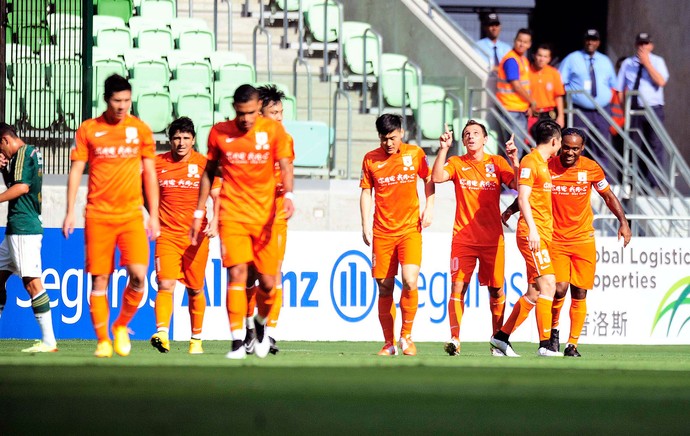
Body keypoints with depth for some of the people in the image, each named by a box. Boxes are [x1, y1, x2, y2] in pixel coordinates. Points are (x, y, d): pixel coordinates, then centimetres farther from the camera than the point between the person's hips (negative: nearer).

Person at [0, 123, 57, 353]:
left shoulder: (23, 152, -10)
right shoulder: (33, 152, 19)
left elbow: (22, 187, -20)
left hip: (23, 227, -11)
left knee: (31, 281, -13)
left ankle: (48, 341, -15)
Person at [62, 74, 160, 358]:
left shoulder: (140, 129, 6)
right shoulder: (88, 130, 4)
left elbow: (150, 174, 11)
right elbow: (76, 171, 6)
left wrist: (153, 215, 7)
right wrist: (70, 212, -1)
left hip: (131, 214, 0)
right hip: (98, 215, 0)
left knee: (138, 274, -13)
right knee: (99, 279, -2)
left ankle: (121, 326, 11)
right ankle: (102, 340, 7)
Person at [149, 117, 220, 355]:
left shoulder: (204, 164, -1)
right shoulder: (157, 163, 2)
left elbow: (217, 197, 1)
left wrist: (214, 221, -15)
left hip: (197, 235, 0)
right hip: (167, 235, 0)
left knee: (195, 289, 9)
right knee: (166, 284, -17)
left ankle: (196, 339, 22)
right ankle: (161, 333, -30)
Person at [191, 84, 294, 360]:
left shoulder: (273, 130, 0)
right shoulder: (219, 132, 3)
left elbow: (285, 167, -7)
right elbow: (209, 172, 14)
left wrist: (288, 195, -27)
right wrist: (199, 213, 13)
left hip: (265, 217, 0)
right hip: (232, 215, 0)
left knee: (267, 282, 1)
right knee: (237, 273, -15)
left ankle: (261, 323, 32)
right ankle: (238, 341, -15)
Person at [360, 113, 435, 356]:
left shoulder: (415, 154, 2)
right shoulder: (370, 159, 3)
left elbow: (429, 179, 16)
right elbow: (366, 192, 8)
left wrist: (429, 208, 4)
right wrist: (365, 225, 2)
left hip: (410, 229, -1)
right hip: (382, 232, 1)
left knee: (410, 282, -17)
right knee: (385, 288, 2)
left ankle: (406, 335, 1)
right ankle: (389, 343, 12)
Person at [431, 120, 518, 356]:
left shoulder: (496, 162, 6)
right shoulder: (457, 163, 6)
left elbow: (517, 184, -5)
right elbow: (437, 177, -11)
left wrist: (514, 161, -19)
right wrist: (443, 149, -17)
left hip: (492, 237, 1)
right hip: (463, 236, -1)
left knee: (496, 290, 5)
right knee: (458, 287, -10)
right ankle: (454, 339, -13)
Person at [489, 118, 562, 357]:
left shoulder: (543, 163, 20)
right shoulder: (530, 161, -8)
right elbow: (523, 198, -16)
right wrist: (532, 229, -23)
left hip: (542, 235, 10)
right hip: (532, 233, -10)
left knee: (534, 292, 10)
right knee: (547, 285, -15)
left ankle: (501, 337, 18)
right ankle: (545, 344, -18)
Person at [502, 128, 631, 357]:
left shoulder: (591, 168, -2)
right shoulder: (547, 167, -5)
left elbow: (608, 196, 11)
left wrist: (623, 221, 0)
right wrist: (510, 210, -5)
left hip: (584, 239, 1)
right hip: (556, 240, -1)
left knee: (579, 293, 1)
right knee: (559, 289, -15)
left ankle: (572, 344, 10)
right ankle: (553, 329, 13)